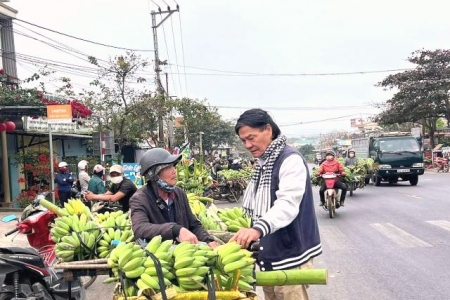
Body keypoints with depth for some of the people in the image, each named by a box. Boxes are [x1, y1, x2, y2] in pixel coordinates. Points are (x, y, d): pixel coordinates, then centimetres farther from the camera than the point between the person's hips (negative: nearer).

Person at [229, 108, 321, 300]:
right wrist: (251, 233, 16)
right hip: (268, 255, 8)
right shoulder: (262, 164, 12)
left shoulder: (290, 159, -16)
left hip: (290, 256, -8)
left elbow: (288, 204, -30)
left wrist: (258, 228, -43)